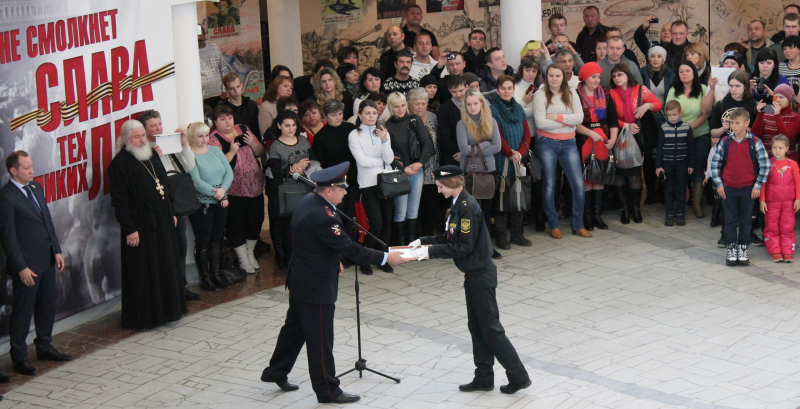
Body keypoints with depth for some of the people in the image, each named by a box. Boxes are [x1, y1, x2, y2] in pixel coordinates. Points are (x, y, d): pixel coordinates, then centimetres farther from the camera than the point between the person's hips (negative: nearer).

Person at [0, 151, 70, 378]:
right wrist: (21, 268, -16)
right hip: (27, 265, -8)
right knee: (23, 310, 2)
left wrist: (57, 251, 10)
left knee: (48, 306, 17)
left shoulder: (36, 188, 10)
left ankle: (44, 348, 32)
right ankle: (19, 357, 12)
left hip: (47, 260, 8)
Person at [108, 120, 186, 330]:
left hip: (162, 222, 8)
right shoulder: (120, 163, -14)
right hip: (140, 226, -8)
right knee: (142, 272, -1)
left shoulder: (152, 155, 11)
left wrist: (171, 213, 17)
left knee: (166, 267, 15)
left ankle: (166, 310, 27)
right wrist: (129, 228, -20)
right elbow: (119, 200, -17)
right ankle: (142, 318, 8)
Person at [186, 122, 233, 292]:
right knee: (203, 241, 2)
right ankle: (204, 277, 9)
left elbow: (229, 172, 3)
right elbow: (196, 182, -18)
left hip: (221, 202, 6)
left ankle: (216, 273, 20)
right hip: (202, 205, -6)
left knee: (216, 240, 11)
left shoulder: (215, 150, 9)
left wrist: (223, 189, -14)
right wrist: (216, 194, -19)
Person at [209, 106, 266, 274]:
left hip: (255, 185, 5)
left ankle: (250, 253, 30)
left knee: (255, 220, 11)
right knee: (236, 224, 2)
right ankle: (243, 259, 15)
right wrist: (232, 151, -24)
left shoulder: (243, 130, 8)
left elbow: (260, 152, 12)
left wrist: (253, 143, -7)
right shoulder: (214, 139, -8)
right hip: (234, 189, -5)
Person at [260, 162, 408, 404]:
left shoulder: (308, 201, 2)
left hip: (300, 281, 10)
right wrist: (385, 258, -21)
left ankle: (276, 372, 37)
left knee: (294, 327, 23)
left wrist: (333, 260, 16)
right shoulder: (322, 216, -29)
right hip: (316, 287, -10)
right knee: (321, 340, 1)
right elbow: (349, 249, -26)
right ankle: (328, 391, 12)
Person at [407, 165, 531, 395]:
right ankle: (484, 378, 21)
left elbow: (464, 246, -23)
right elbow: (451, 238, 15)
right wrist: (424, 241, 7)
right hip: (474, 274, 10)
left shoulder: (468, 207, -21)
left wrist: (431, 251, -20)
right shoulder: (458, 204, 8)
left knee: (490, 328, -3)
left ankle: (518, 377, 4)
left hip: (481, 274, -10)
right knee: (476, 326, 13)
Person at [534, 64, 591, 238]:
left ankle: (578, 224, 9)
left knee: (578, 184, -3)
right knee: (549, 185, 1)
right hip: (546, 143, -3)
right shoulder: (540, 94, -3)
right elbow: (540, 122, -13)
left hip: (568, 144, 3)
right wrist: (567, 122, -8)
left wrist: (558, 117, -14)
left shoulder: (571, 94, 7)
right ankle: (554, 225, 14)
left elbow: (579, 117, -5)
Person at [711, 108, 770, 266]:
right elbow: (715, 163, 4)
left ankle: (743, 248, 18)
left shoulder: (755, 142, -6)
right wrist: (719, 184, -1)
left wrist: (758, 185, -6)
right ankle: (731, 248, 17)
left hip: (748, 188, -1)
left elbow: (765, 164, -3)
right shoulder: (725, 142, -1)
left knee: (745, 220, 8)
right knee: (731, 220, 8)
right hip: (728, 188, 1)